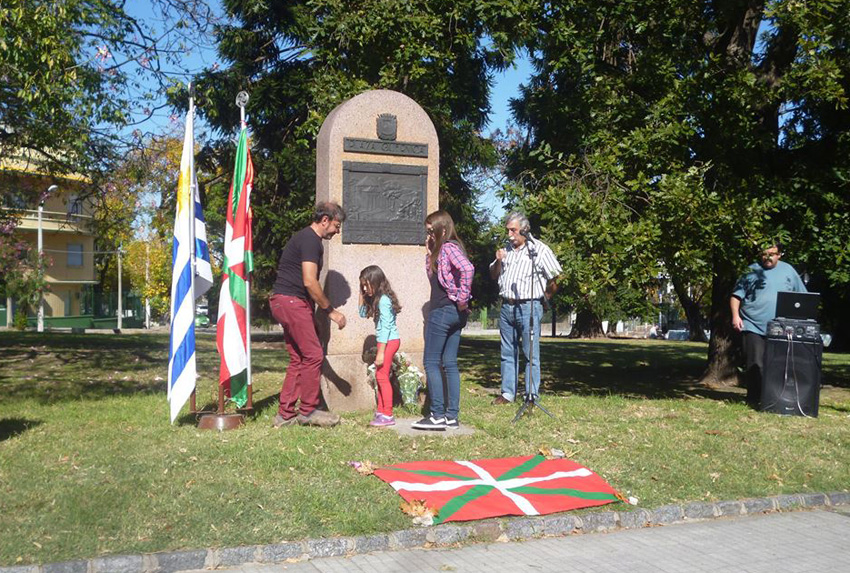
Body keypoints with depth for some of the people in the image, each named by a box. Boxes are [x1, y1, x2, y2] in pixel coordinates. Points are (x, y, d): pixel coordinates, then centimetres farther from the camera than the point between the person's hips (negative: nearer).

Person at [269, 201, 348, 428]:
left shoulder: (305, 238, 21)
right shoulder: (310, 240, -12)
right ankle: (307, 411, 2)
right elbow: (310, 282, -19)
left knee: (298, 359, 11)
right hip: (291, 301, -11)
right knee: (314, 355, -7)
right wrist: (330, 311, -12)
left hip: (284, 302, 11)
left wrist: (322, 309, 20)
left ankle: (285, 414, 13)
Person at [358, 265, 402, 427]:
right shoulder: (376, 299, 12)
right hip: (386, 341, 10)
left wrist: (380, 353, -21)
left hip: (389, 341, -10)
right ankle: (381, 411, 19)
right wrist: (362, 295, 13)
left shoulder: (383, 300, -17)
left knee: (382, 376, -7)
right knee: (379, 376, 13)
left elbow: (385, 327, -21)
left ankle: (388, 415, -3)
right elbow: (363, 313, 25)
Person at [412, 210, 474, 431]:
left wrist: (462, 299, -23)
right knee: (450, 363, 10)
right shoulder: (442, 249, 18)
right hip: (454, 314, 10)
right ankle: (452, 416, 14)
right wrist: (429, 253, 14)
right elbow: (433, 276, 24)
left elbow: (467, 269, -30)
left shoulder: (448, 247, -12)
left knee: (431, 362, -4)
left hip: (443, 311, -10)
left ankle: (438, 416, -2)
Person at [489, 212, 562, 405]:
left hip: (528, 307, -6)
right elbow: (494, 276, 20)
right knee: (507, 353, 9)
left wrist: (544, 298, 1)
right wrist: (498, 261, 1)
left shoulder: (539, 249, -4)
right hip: (506, 307, 6)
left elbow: (556, 278, -4)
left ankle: (532, 396, 3)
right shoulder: (506, 248, 15)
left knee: (531, 354, -2)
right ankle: (507, 393, 17)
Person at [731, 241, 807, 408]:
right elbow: (736, 295, 2)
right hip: (753, 326, -2)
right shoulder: (751, 270, 3)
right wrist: (735, 315, -11)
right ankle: (753, 399, 4)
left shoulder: (788, 270, 11)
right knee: (755, 365, -4)